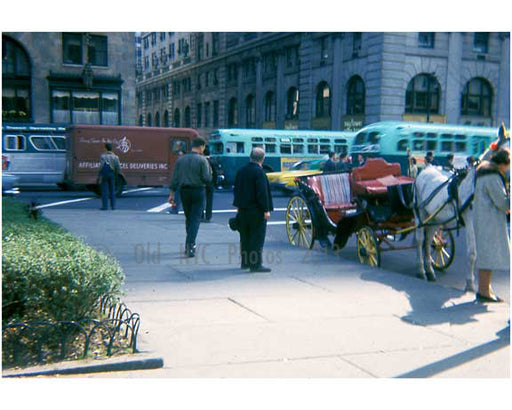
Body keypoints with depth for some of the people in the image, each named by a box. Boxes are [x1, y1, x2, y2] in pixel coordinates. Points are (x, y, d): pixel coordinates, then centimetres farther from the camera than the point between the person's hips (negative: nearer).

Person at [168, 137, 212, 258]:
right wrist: (209, 170, 8)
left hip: (184, 191, 4)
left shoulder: (181, 159, 5)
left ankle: (190, 245, 25)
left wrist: (172, 194, 8)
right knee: (195, 219, -2)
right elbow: (207, 179, -12)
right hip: (198, 191, -4)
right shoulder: (202, 160, -8)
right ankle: (190, 245, -15)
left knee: (188, 218, 17)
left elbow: (174, 179, 4)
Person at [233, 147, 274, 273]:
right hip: (256, 210, -8)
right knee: (257, 237, -3)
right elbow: (262, 193, -20)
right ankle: (255, 264, -4)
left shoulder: (241, 171, 9)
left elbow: (236, 190, 15)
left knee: (245, 237, 15)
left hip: (243, 210, 8)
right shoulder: (259, 172, -15)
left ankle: (245, 262, 22)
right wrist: (266, 210, -16)